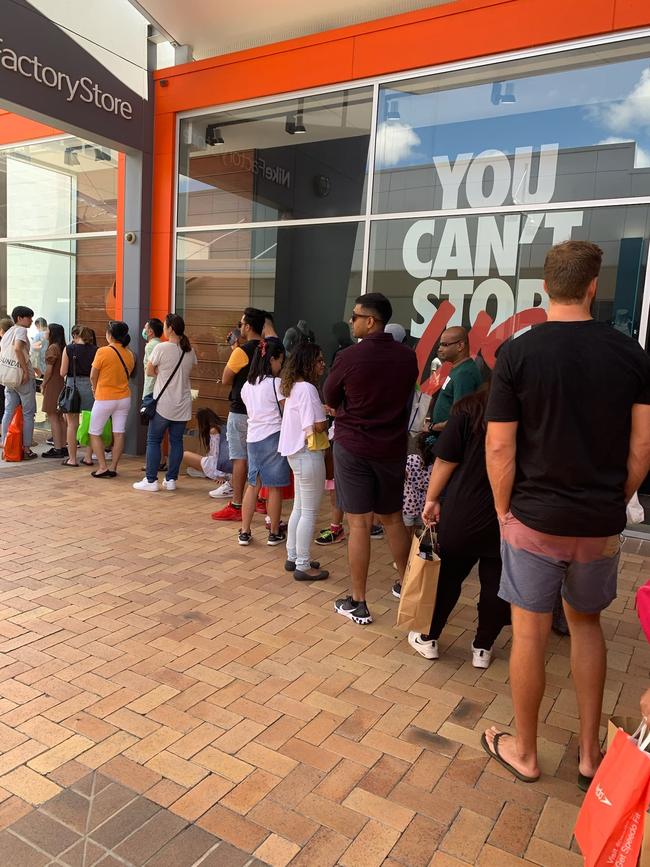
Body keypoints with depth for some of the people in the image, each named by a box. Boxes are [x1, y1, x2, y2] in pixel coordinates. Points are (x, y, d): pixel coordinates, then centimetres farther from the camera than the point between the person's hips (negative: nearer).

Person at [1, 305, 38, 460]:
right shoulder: (21, 330, -8)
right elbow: (17, 348, -25)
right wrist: (26, 370, -22)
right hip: (23, 377, -8)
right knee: (28, 413, 1)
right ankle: (26, 449, 2)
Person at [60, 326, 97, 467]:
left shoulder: (69, 349, -4)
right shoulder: (95, 350, -1)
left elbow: (63, 372, -3)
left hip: (73, 385, -2)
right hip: (91, 386, 2)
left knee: (72, 424, 7)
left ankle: (72, 458, 11)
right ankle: (88, 457, 16)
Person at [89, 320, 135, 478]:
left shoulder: (103, 351, -15)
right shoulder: (130, 354, 1)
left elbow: (93, 376, -7)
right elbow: (127, 375, 8)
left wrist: (95, 389, 11)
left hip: (104, 399, -5)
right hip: (124, 398, 5)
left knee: (95, 434, 9)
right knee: (119, 434, 6)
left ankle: (103, 467, 4)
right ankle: (113, 468, 10)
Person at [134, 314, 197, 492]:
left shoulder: (161, 348, -12)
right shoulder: (190, 351, 4)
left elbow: (149, 372, -4)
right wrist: (166, 372, 9)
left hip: (163, 404, -5)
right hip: (183, 405, 5)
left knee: (153, 440, 5)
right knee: (176, 441, 10)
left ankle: (151, 480, 7)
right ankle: (171, 479, 14)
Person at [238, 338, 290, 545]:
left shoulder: (247, 385, 10)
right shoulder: (275, 383, -11)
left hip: (252, 438, 6)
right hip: (273, 437, -6)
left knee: (253, 485, 13)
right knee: (274, 488, 4)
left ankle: (244, 532, 15)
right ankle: (274, 533, 14)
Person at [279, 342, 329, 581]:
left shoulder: (294, 387, 11)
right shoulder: (307, 389, -19)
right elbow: (319, 426, -21)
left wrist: (321, 410, -3)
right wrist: (327, 416, -1)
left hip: (297, 453, 10)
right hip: (308, 454, -10)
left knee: (299, 508, 19)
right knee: (309, 512, 0)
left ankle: (293, 557, 30)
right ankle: (303, 566, 9)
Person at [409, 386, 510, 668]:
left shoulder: (469, 409, -12)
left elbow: (445, 462, -10)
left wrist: (431, 499, 3)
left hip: (464, 514, -1)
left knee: (448, 577, 14)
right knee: (495, 583, 13)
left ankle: (429, 639, 28)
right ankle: (482, 649, 26)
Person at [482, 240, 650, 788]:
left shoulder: (518, 353, -11)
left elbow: (499, 448, -12)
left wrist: (504, 512, 1)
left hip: (535, 518, -3)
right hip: (601, 522, 3)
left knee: (530, 633, 10)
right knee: (587, 623, 22)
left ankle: (524, 752, 28)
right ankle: (590, 754, 32)